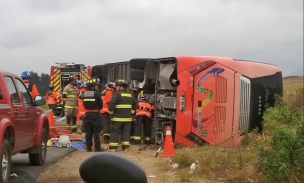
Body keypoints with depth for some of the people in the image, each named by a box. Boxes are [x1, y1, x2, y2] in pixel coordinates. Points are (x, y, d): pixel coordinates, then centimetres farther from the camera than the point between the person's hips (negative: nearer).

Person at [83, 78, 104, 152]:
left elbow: (84, 104, 9)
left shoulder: (84, 94, 5)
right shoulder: (96, 93, -12)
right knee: (96, 131, -1)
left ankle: (88, 147, 12)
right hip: (95, 114, -5)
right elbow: (100, 104, -5)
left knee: (88, 131, 10)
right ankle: (97, 148, -1)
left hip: (87, 113, 5)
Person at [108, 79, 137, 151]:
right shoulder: (130, 95, 11)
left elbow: (111, 103, -21)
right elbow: (135, 104, 19)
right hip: (128, 118, 6)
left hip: (117, 118, -6)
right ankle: (125, 147, 9)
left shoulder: (117, 94, -11)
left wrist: (111, 112, -9)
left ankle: (112, 147, 0)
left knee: (114, 132, 1)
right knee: (126, 132, 10)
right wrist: (131, 112, 20)